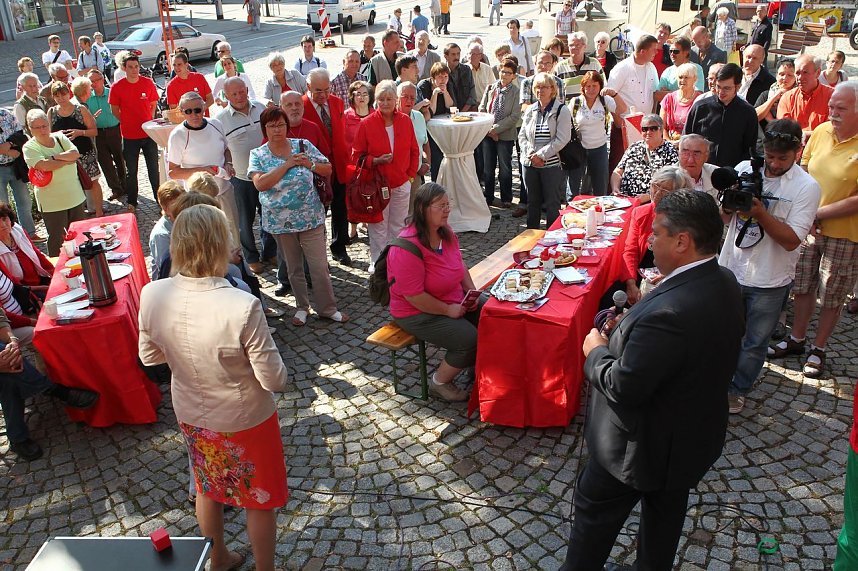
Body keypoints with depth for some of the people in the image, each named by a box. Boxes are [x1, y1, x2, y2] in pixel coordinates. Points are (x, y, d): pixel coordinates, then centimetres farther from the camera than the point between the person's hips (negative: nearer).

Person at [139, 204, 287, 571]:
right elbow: (274, 380, -25)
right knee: (260, 500, 21)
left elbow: (149, 356, -2)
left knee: (208, 488, 30)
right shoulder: (242, 306, -35)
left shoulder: (152, 296, -20)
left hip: (191, 416, 5)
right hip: (244, 420, -5)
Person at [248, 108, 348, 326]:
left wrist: (310, 164, -16)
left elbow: (328, 170, 4)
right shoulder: (258, 155, -3)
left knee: (319, 265, 1)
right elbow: (260, 184, -19)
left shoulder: (303, 145, -1)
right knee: (293, 267, 14)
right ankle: (302, 307, 30)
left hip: (311, 218, 0)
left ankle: (328, 308, 15)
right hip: (280, 222, 1)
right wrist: (287, 164, -20)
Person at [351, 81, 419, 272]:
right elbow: (356, 156, -4)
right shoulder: (366, 124, -7)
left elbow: (414, 151, 12)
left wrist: (411, 174, 4)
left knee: (398, 226, 13)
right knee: (378, 228, 5)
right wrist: (376, 161, -19)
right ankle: (377, 263, 19)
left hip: (401, 184, 3)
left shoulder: (406, 121, 2)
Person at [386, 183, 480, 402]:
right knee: (470, 339, -20)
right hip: (418, 313, -8)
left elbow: (460, 264, 14)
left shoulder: (446, 231, -2)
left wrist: (472, 291, -1)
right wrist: (448, 310, -21)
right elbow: (413, 295, -27)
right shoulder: (408, 247, -28)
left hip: (455, 300, 9)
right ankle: (440, 383, 5)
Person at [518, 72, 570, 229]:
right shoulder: (530, 110, 12)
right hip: (530, 163, 5)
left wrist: (541, 155, -16)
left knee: (552, 204, -1)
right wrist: (530, 153, -7)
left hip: (552, 164, -5)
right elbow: (522, 135, 11)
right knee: (532, 201, 14)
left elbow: (562, 139, -12)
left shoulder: (562, 111, -4)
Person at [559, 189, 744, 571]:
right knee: (665, 510, 28)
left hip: (646, 445, -8)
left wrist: (596, 351, -12)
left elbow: (623, 388, -32)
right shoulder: (724, 283, -9)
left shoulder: (667, 313, -38)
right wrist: (625, 333, -3)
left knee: (595, 509, 16)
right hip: (696, 433, 8)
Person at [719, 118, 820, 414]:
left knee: (755, 343, 14)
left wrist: (760, 212, -28)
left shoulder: (806, 187, -11)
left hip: (769, 281, -2)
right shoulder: (744, 169, -3)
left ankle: (738, 389, 34)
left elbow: (792, 240, -17)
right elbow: (723, 219, 2)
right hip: (730, 269, 2)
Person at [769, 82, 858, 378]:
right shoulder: (821, 132, -1)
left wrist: (818, 214, -17)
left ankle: (818, 349, 24)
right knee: (803, 286, 15)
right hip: (809, 227, 5)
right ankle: (796, 340, 32)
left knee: (832, 297, 9)